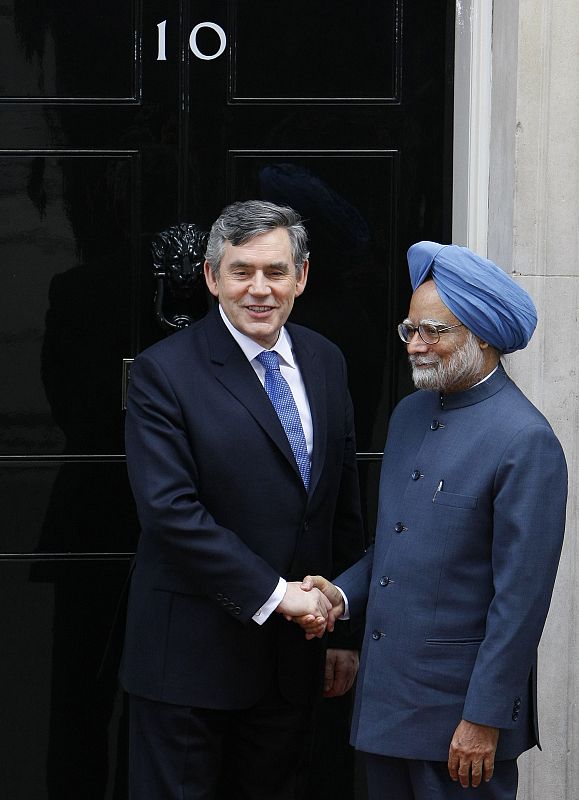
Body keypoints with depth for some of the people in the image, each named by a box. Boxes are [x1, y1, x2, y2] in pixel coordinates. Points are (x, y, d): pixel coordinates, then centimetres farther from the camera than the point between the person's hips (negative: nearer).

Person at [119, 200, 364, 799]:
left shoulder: (324, 362, 8)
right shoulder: (162, 373, -11)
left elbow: (344, 506, 12)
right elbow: (170, 509, -20)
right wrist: (273, 593, -21)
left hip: (292, 654, 5)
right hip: (190, 657, -5)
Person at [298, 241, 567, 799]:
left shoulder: (525, 440, -15)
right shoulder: (410, 414, 11)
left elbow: (521, 596, -17)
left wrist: (485, 719, -17)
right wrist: (343, 594, 2)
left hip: (461, 704, -7)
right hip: (385, 694, 7)